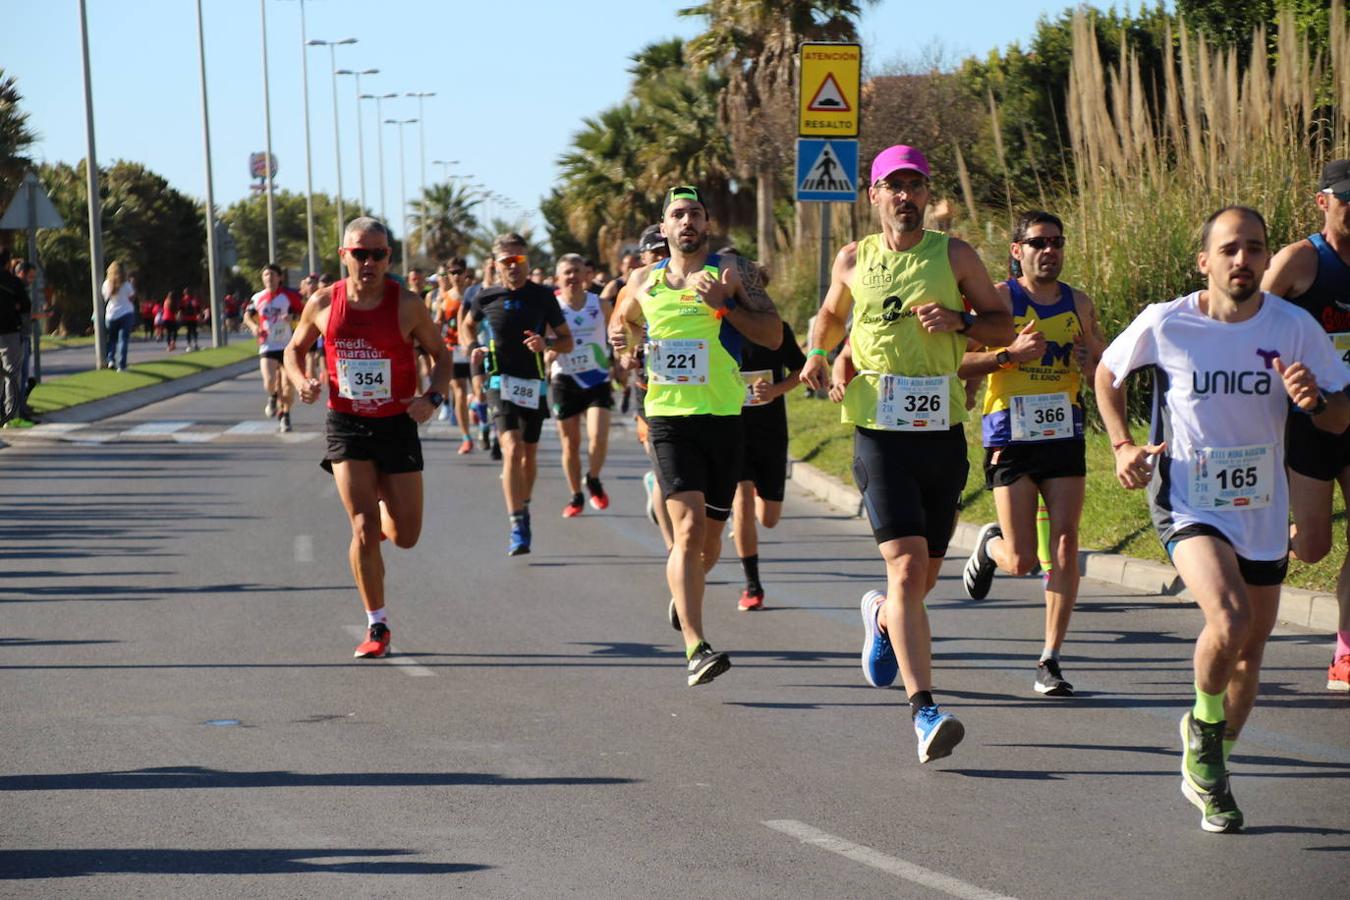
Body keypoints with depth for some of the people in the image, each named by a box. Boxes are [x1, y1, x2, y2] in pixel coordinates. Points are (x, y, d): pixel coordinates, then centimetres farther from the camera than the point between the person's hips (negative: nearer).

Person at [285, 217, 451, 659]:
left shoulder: (407, 304, -8)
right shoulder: (323, 303, -5)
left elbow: (441, 354, 4)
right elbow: (295, 349, 12)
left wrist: (433, 397, -14)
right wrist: (302, 382, -9)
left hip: (398, 425, 0)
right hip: (346, 426, 0)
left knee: (405, 536, 6)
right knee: (364, 530, -10)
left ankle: (383, 501, 43)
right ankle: (377, 626, 3)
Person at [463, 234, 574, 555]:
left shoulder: (543, 296, 1)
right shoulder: (486, 297, 1)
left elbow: (567, 341, 5)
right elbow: (468, 324, 22)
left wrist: (546, 343, -16)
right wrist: (474, 346, 2)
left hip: (534, 383, 2)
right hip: (501, 382, -2)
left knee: (529, 454, 13)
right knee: (512, 449, -18)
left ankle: (523, 508, 38)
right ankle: (518, 528, -21)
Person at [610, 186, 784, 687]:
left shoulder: (732, 271, 3)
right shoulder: (644, 281, 10)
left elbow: (773, 336, -3)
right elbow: (622, 319, 31)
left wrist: (724, 304, -15)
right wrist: (623, 343, 8)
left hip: (724, 417, 1)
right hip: (669, 416, -1)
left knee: (710, 533, 12)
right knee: (689, 526, -17)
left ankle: (683, 590, 47)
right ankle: (695, 648, -21)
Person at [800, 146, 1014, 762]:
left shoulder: (954, 255, 4)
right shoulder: (853, 261, 7)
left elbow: (1003, 325, 7)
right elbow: (830, 314, 26)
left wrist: (959, 321, -11)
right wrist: (818, 355, 10)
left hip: (943, 434, 2)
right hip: (880, 433, -2)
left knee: (925, 576, 12)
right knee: (906, 566, -18)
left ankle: (881, 616, 49)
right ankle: (923, 709, -22)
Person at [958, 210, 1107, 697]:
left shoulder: (1080, 304, 10)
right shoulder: (998, 299, -3)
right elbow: (957, 363, -7)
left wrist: (1091, 367, -5)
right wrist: (1011, 353, -19)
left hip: (1065, 435, 3)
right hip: (1011, 437, -3)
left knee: (1065, 547, -7)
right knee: (1021, 562, -3)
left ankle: (1050, 661, 1)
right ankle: (990, 545, 35)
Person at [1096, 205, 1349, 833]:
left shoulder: (1294, 328, -7)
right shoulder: (1165, 325, -11)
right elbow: (1107, 375, 9)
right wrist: (1122, 446, -3)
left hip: (1263, 510, 4)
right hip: (1188, 504, -4)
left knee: (1249, 649, 12)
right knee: (1229, 620, -28)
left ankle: (1207, 772, 35)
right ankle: (1204, 726, 2)